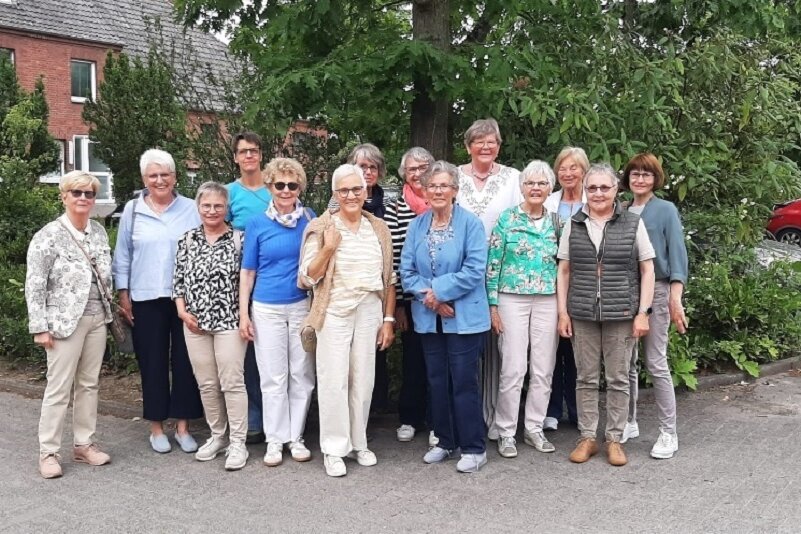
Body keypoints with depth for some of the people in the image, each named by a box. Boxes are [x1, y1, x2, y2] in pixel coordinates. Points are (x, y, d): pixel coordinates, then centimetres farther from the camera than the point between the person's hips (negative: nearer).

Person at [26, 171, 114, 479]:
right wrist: (39, 327, -14)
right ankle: (48, 452, 9)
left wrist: (108, 311, 13)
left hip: (97, 319, 6)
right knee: (59, 387, -1)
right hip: (65, 321, -6)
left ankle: (84, 444, 22)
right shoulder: (48, 236, -10)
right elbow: (34, 285, -11)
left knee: (89, 384, 11)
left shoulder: (99, 232, 8)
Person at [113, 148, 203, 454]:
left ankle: (183, 426, 16)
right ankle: (157, 426, 19)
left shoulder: (190, 209, 1)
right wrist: (123, 294, 3)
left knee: (185, 361, 4)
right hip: (146, 298, 0)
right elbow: (122, 255, 7)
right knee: (153, 363, 7)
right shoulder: (132, 210, 3)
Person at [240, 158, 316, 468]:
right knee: (273, 377, 4)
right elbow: (248, 272, 3)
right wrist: (243, 314, -1)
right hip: (267, 309, -1)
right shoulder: (257, 224, -1)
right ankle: (275, 439, 16)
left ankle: (296, 437, 20)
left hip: (302, 306, 1)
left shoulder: (310, 219, 2)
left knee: (302, 375, 7)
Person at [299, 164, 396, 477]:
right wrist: (328, 248, -17)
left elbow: (388, 279, 10)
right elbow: (308, 278, -5)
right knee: (334, 380, -2)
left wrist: (388, 319, 5)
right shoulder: (321, 227, -3)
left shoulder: (379, 229, 7)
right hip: (334, 312, -3)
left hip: (370, 312, 3)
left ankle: (358, 443, 22)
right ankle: (334, 448, 9)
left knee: (363, 380, 8)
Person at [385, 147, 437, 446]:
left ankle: (436, 421, 19)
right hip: (410, 298, 0)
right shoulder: (395, 209, -1)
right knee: (412, 358, 9)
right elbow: (391, 258, -3)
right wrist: (396, 303, -5)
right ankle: (409, 418, 25)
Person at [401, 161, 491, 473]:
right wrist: (430, 299, -12)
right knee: (437, 381, 13)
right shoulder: (417, 226, 5)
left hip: (464, 317, -5)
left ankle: (473, 448, 12)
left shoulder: (470, 224, -8)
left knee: (464, 382, -1)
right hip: (429, 318, 5)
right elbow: (406, 271, 2)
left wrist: (438, 291, -15)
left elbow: (474, 270, -15)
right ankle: (445, 441, 28)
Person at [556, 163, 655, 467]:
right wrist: (563, 312, 2)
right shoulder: (573, 225, 6)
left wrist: (642, 313, -4)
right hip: (582, 315, 1)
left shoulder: (633, 223, 1)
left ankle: (614, 439, 17)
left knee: (618, 380, 6)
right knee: (586, 378, 8)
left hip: (621, 315, -1)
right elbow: (564, 271, 8)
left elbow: (647, 271, 2)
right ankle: (587, 437, 19)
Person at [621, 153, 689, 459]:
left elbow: (677, 254, -5)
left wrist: (676, 299, -14)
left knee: (656, 364, -5)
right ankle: (629, 422, 22)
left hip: (655, 291, -4)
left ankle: (668, 433, 3)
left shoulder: (665, 210, 0)